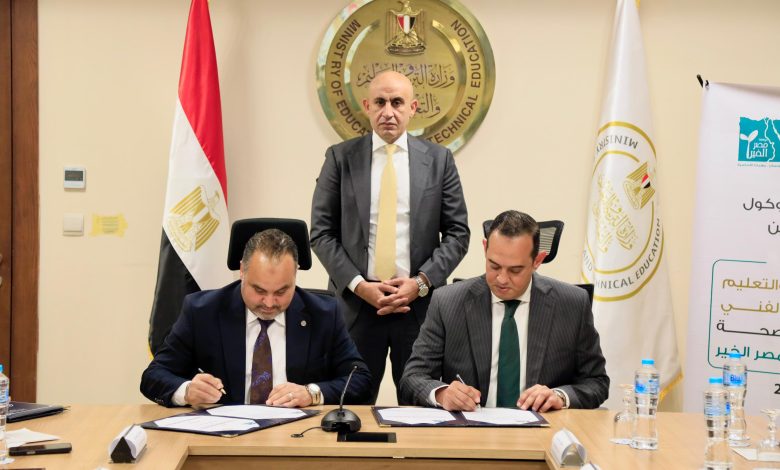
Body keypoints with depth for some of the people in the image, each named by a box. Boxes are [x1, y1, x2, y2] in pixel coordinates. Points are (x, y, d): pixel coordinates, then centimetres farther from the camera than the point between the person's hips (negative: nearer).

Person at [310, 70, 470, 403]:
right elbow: (322, 233, 2)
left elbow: (457, 233, 5)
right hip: (355, 301, 0)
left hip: (420, 301, 0)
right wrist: (359, 285, -9)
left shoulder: (438, 159, 5)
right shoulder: (340, 158, 4)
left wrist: (421, 282, -8)